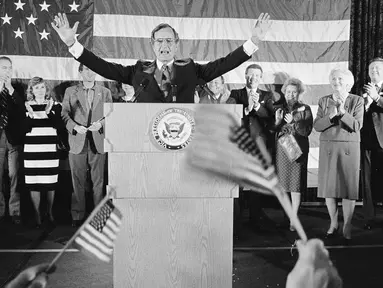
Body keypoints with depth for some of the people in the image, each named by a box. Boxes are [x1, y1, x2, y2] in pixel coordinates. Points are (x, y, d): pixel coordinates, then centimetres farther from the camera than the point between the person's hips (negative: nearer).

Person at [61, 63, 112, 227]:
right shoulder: (70, 92, 11)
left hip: (98, 142, 0)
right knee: (78, 183, 2)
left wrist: (101, 124, -12)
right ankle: (77, 216, 11)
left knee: (98, 182, 4)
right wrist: (74, 126, -12)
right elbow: (65, 114, 6)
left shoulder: (105, 92, 11)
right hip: (78, 143, 0)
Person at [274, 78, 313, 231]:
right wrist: (277, 121, -10)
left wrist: (293, 122, -19)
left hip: (298, 149, -2)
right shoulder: (280, 109, 11)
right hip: (281, 149, 3)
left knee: (295, 185, -4)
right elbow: (272, 130, 8)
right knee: (281, 185, 4)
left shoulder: (305, 109, 3)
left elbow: (307, 131, -7)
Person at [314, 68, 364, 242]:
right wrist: (330, 116, -17)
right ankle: (333, 223, 22)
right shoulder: (324, 101, 7)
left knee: (348, 188, -1)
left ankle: (347, 227, 11)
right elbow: (316, 126, -1)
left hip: (349, 149, -2)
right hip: (328, 148, 2)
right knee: (328, 188, 4)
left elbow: (357, 126, -8)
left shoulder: (357, 101, 2)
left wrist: (342, 112, -20)